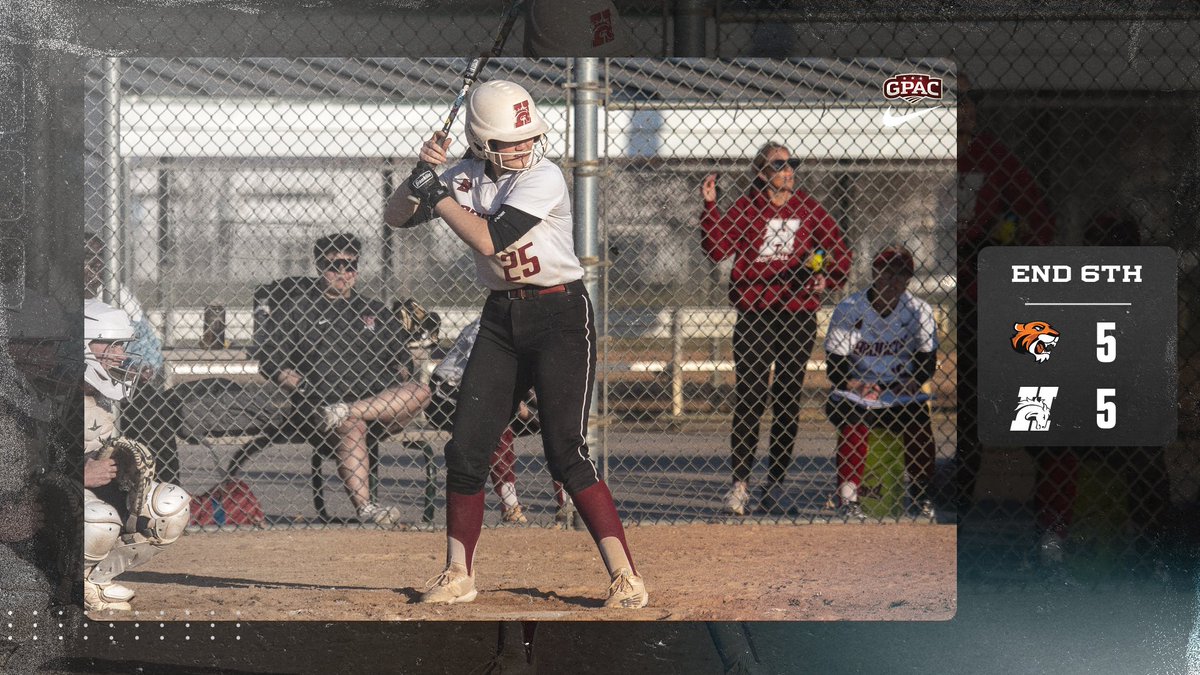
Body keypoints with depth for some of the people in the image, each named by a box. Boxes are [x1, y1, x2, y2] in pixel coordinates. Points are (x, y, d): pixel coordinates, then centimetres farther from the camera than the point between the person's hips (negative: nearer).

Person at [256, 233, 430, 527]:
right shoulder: (295, 309, 15)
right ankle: (365, 508, -47)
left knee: (419, 392, -25)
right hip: (319, 405, -4)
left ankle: (344, 412, -34)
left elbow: (402, 360, 25)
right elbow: (271, 362, 7)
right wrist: (301, 387, -12)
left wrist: (399, 375, 1)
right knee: (351, 427, -37)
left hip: (377, 407, 4)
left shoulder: (375, 311, 26)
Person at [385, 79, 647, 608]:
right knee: (465, 449, 2)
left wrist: (437, 193, -17)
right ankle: (459, 575, 16)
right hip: (501, 318, 6)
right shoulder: (468, 178, 4)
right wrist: (422, 176, -11)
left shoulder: (544, 178, -15)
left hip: (561, 315, -6)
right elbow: (395, 218, 7)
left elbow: (489, 240, -24)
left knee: (566, 453, -14)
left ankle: (626, 578, -11)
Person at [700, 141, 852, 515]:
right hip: (753, 317, -2)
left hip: (798, 317, 2)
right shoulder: (746, 208, 4)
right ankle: (739, 483, -2)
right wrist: (710, 207, -14)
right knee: (747, 400, -6)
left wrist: (827, 280, -6)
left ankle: (776, 484, 14)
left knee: (788, 402, 6)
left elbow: (840, 252, 12)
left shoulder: (808, 210, 8)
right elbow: (717, 249, -5)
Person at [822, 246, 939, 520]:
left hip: (899, 396, 2)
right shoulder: (849, 309, -7)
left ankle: (923, 492, -10)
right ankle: (848, 498, -29)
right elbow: (834, 365, -9)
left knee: (919, 416, -27)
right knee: (853, 420, -33)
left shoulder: (918, 310, 0)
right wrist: (856, 385, -28)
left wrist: (910, 383, -18)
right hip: (854, 394, -2)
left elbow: (927, 362, 2)